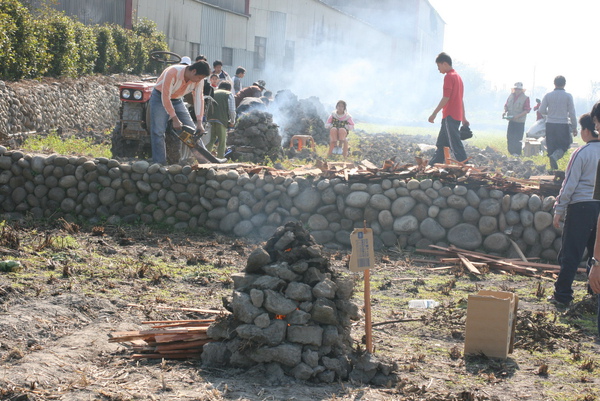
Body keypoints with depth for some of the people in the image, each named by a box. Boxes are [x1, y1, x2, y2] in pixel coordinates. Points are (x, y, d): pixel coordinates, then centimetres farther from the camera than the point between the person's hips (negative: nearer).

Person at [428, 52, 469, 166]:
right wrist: (463, 118, 23)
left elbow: (446, 98, -18)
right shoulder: (458, 76, 19)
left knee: (455, 144, -11)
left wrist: (434, 113, -17)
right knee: (441, 144, 15)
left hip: (450, 116, -10)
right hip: (457, 116, 10)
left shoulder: (449, 76, -11)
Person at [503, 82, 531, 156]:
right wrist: (505, 112, -6)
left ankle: (517, 153, 7)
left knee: (518, 138, -2)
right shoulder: (511, 96, 8)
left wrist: (517, 116, -21)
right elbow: (506, 105, 16)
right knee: (509, 136, 4)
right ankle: (511, 151, 14)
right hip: (511, 120, 5)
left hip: (519, 121, -5)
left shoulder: (525, 98, -8)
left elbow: (526, 110, -11)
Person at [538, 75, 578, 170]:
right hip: (563, 125, -2)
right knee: (564, 145, 6)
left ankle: (553, 166, 13)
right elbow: (572, 113, -4)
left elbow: (541, 110, 0)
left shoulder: (548, 95, 0)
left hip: (550, 124, 2)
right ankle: (555, 156, -22)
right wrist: (574, 127, 3)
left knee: (551, 146, 11)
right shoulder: (568, 96, -4)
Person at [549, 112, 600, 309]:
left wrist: (559, 210, -6)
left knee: (570, 254, -1)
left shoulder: (582, 153, -11)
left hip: (581, 206, -5)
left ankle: (562, 295, 0)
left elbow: (569, 184, -11)